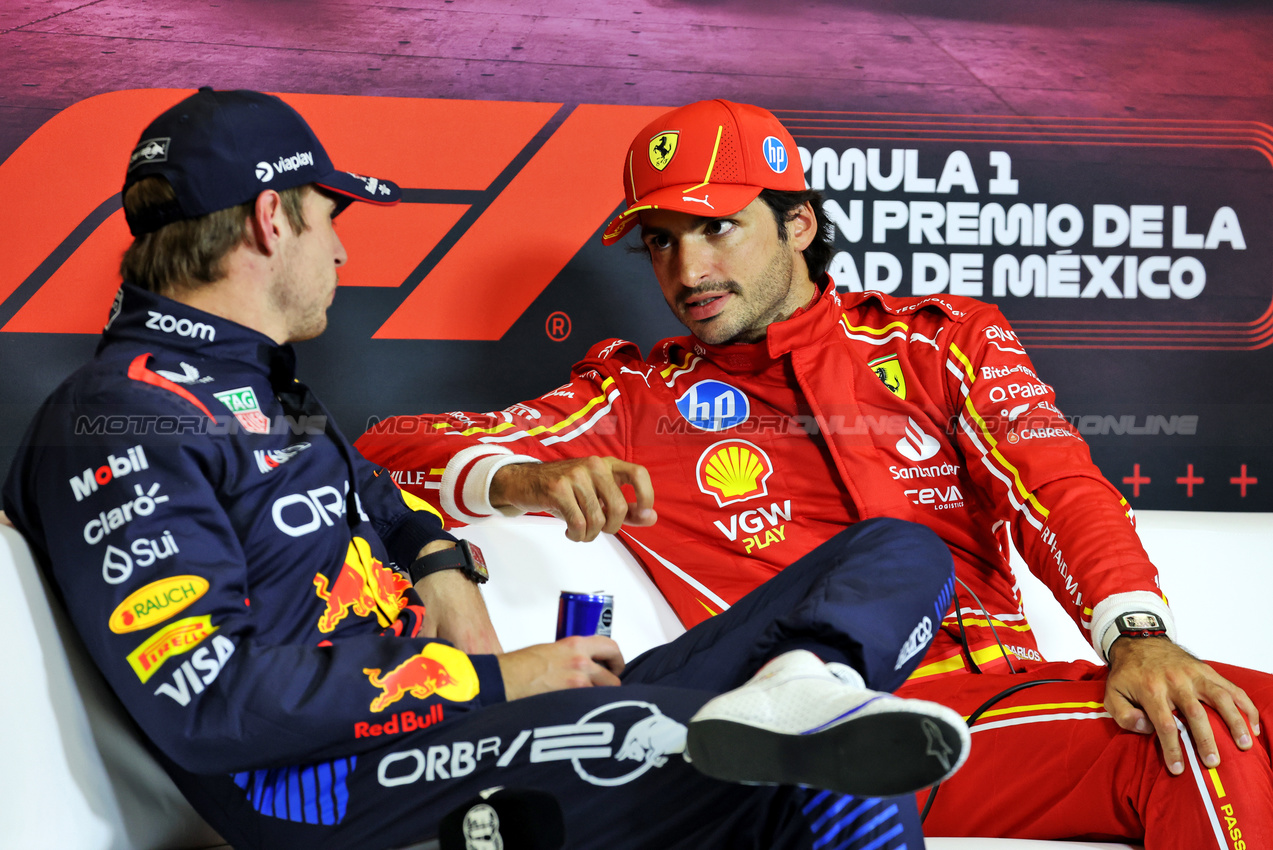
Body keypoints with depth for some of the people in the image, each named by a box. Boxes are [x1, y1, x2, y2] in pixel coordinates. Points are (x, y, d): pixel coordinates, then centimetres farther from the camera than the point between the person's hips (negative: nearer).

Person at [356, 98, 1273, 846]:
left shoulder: (940, 341, 19)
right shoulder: (635, 400, 14)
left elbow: (1059, 491, 5)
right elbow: (393, 447, 8)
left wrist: (1137, 633, -15)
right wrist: (527, 482, -14)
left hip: (1000, 684, 4)